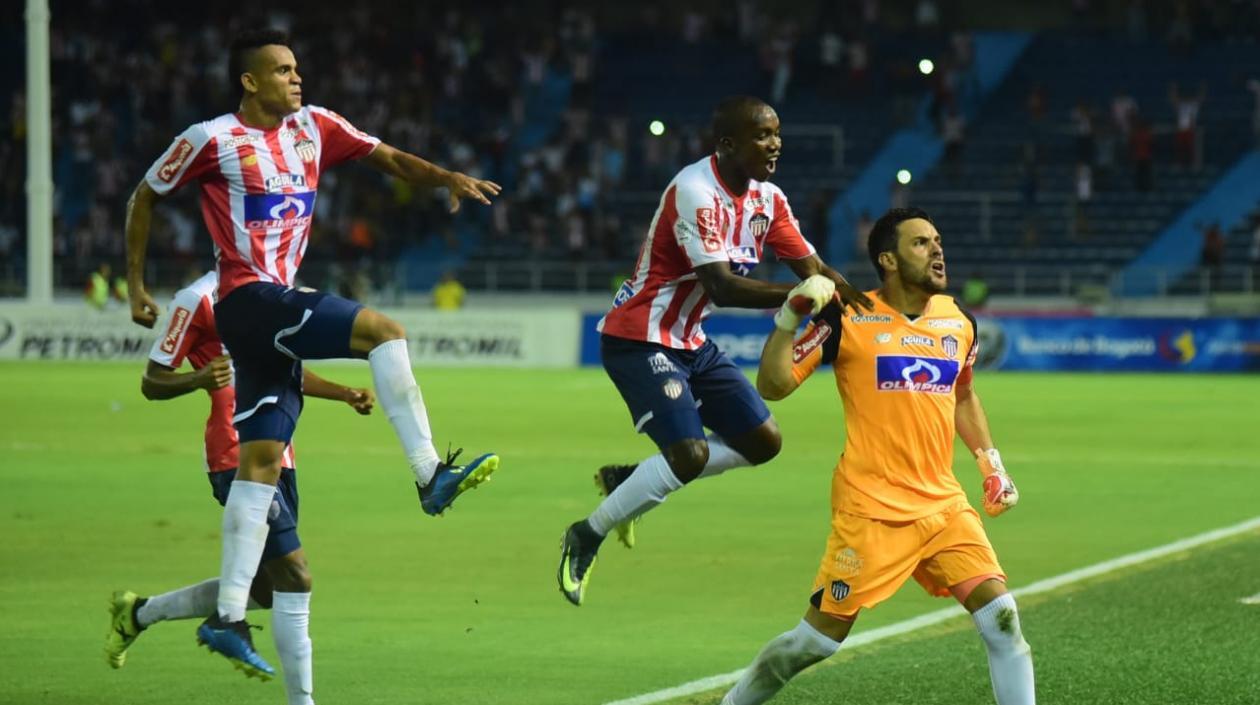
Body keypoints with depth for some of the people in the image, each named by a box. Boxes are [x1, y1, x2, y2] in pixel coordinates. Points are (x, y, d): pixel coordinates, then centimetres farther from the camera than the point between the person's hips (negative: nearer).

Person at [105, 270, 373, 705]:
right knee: (294, 576, -15)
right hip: (235, 455, -9)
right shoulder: (200, 299, -10)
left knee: (262, 589, 13)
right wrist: (199, 379, -29)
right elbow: (151, 383, -9)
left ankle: (137, 613, 31)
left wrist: (345, 394, 18)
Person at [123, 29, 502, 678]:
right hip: (250, 300, -7)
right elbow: (144, 198, 7)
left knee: (261, 462, 3)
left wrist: (445, 178, -9)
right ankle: (431, 475, -24)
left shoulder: (313, 127, 12)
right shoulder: (213, 139, -3)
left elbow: (387, 158, 10)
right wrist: (135, 286, 6)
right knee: (382, 330, -22)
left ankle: (229, 617, 2)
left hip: (280, 310, 7)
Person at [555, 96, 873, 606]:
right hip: (639, 339, -9)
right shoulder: (696, 191, -23)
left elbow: (811, 267, 1)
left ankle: (627, 481, 18)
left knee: (762, 442, 7)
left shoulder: (767, 199, 4)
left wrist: (852, 296, -19)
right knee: (690, 454, -22)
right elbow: (720, 286, -31)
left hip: (691, 343, 9)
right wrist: (795, 296, -41)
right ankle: (586, 537, -5)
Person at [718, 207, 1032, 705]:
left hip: (943, 505, 5)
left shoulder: (959, 322, 9)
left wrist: (990, 463, 19)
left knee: (1000, 616, -9)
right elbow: (773, 385, -7)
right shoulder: (850, 319, -6)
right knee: (820, 637, -1)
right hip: (871, 509, -5)